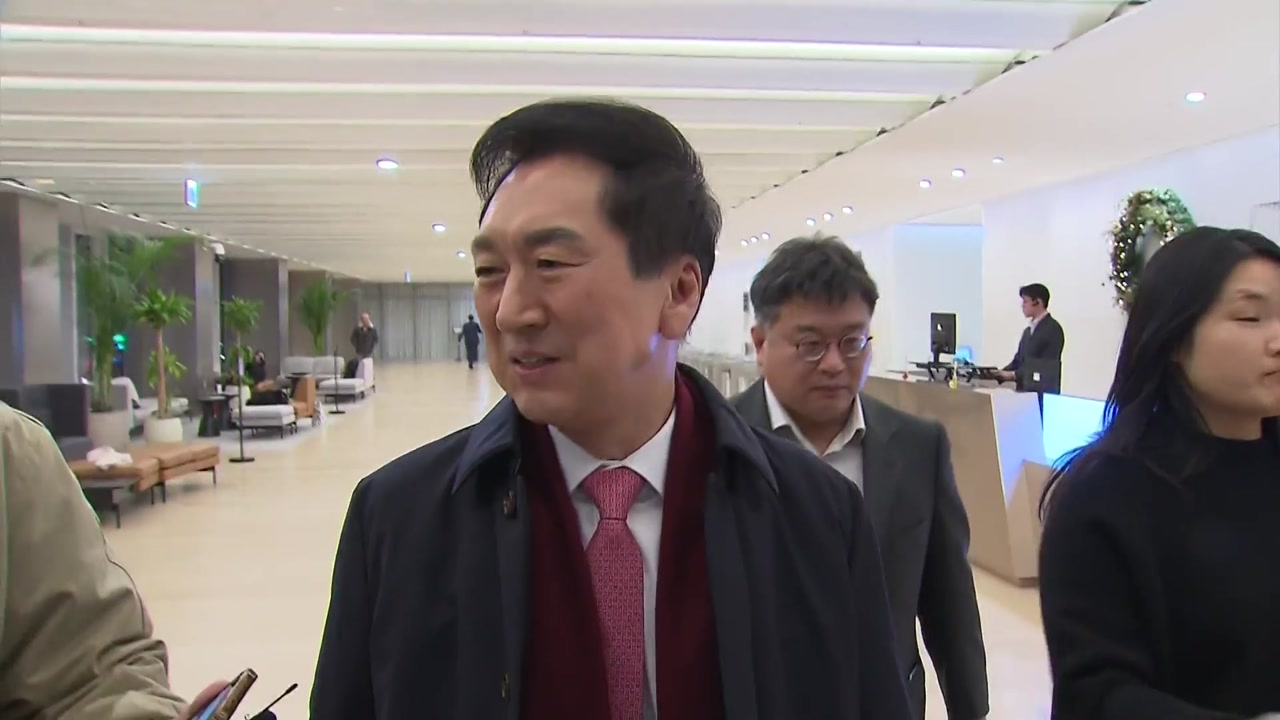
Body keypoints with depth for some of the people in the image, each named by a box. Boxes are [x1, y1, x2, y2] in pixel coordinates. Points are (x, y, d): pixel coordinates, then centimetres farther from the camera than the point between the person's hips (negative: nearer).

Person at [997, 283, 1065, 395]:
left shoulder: (1053, 329, -8)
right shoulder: (1028, 331, 19)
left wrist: (1014, 375, -18)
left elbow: (1046, 366, -15)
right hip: (1025, 391, 8)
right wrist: (1001, 374, -1)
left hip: (1044, 393, -8)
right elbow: (1018, 360, 16)